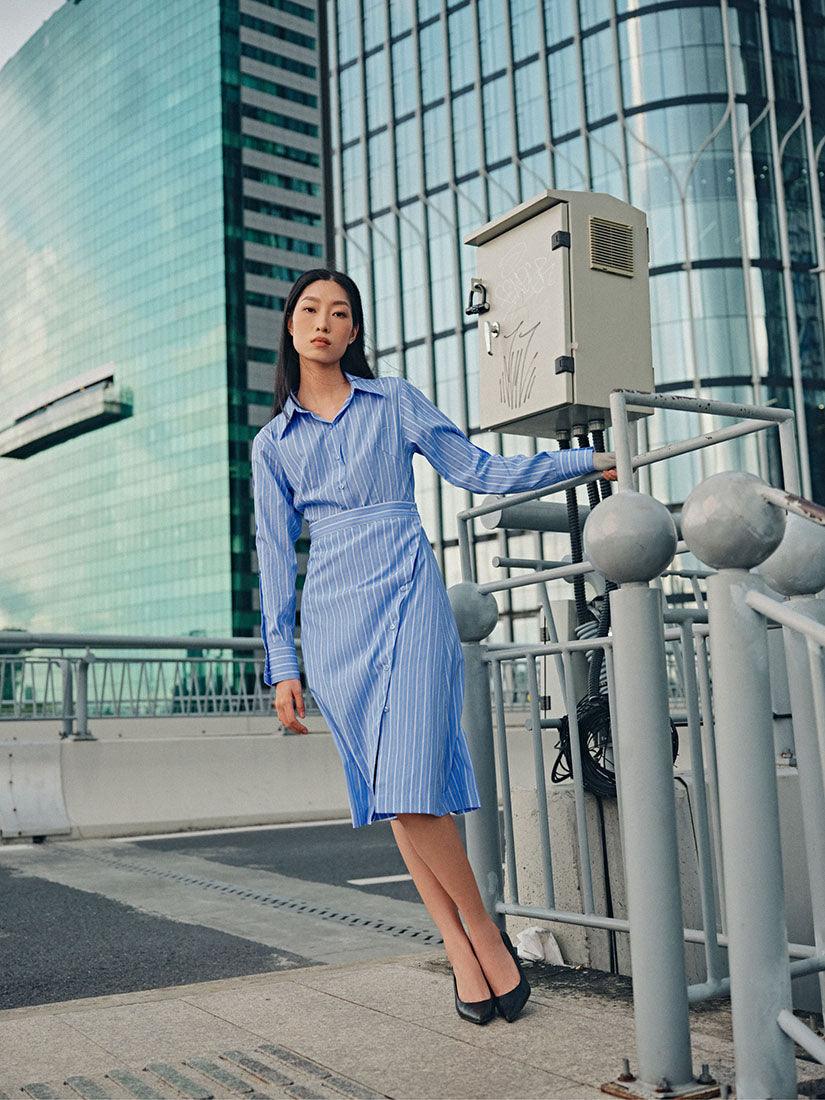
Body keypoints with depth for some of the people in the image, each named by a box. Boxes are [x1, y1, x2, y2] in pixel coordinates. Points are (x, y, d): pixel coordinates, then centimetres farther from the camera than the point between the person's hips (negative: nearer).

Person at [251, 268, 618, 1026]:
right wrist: (282, 663, 8)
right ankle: (461, 952, 11)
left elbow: (480, 470, 12)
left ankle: (486, 932, 6)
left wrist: (588, 460, 9)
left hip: (406, 599, -2)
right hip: (332, 617, 3)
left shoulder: (396, 402, 10)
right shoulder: (273, 443, 14)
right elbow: (276, 556, 12)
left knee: (411, 788, -14)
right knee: (391, 797, 1)